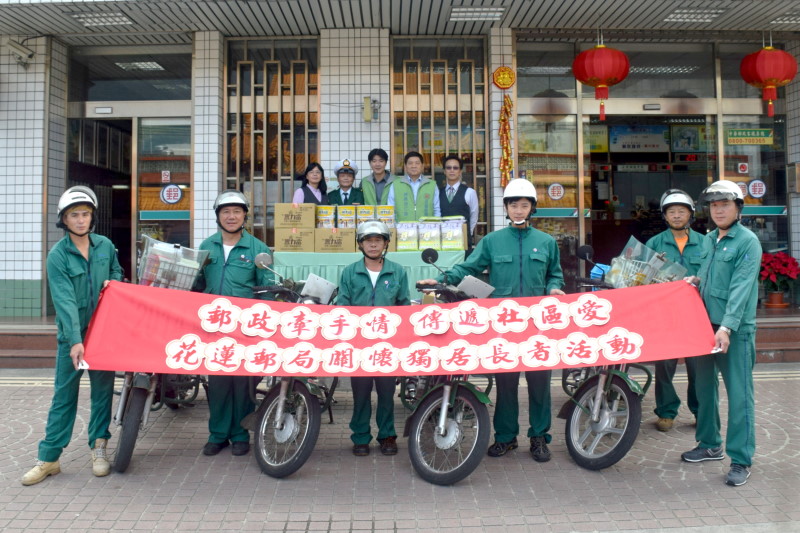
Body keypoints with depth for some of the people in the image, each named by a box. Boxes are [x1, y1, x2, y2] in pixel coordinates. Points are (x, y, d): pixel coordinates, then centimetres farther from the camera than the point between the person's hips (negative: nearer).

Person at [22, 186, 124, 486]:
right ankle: (48, 458, 11)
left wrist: (111, 282, -5)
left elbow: (117, 273, 20)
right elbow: (64, 300, -19)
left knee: (102, 391, 8)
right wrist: (75, 340, -27)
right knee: (64, 396, 2)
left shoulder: (105, 246, 2)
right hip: (72, 335, -3)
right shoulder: (58, 255, -10)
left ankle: (98, 448, 19)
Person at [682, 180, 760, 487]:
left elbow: (740, 287, -18)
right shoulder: (709, 240, 14)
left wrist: (727, 326, -25)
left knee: (739, 394, -2)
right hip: (706, 325, 8)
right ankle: (710, 444, 30)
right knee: (704, 388, 15)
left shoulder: (748, 242, -8)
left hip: (736, 330, -7)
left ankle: (741, 460, 7)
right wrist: (695, 281, 3)